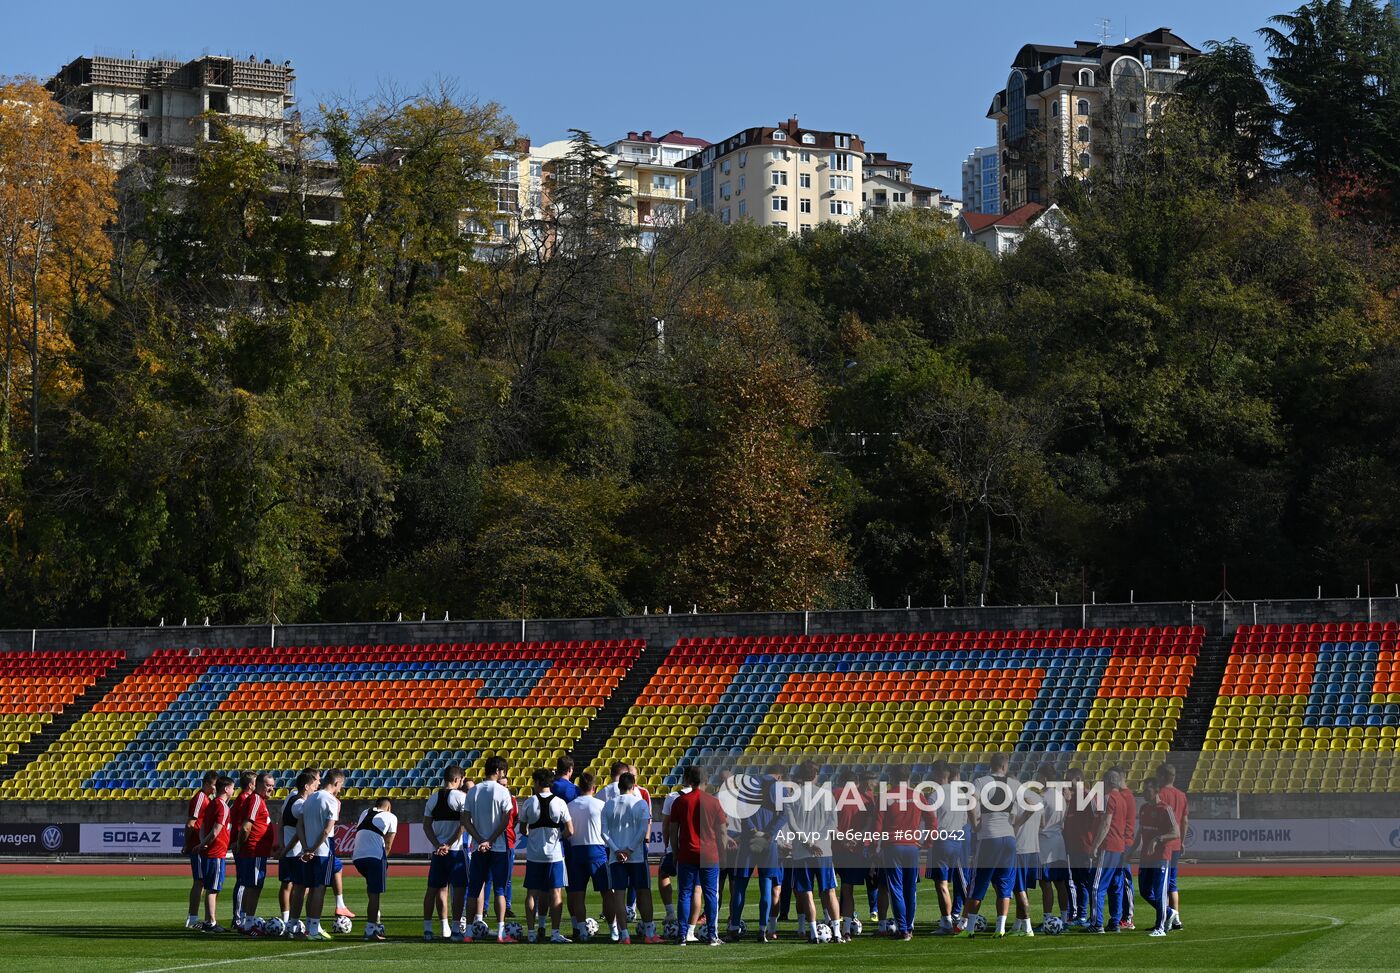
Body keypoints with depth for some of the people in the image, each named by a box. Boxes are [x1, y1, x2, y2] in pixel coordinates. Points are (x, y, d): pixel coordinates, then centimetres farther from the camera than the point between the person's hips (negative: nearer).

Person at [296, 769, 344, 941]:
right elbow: (327, 830, -17)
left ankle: (310, 925, 20)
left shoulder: (310, 799, 13)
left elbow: (300, 826, 8)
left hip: (309, 851, 7)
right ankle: (314, 929, -5)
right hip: (324, 850, -7)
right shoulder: (332, 801, -10)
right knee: (320, 888, -4)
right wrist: (314, 848, -11)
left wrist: (306, 848, 1)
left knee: (312, 888, 14)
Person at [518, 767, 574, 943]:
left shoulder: (528, 803, -3)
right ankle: (555, 933, -1)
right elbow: (570, 831, -6)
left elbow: (523, 829, 7)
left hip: (533, 854, 1)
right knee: (555, 894, 2)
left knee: (533, 893, 7)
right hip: (555, 854, -1)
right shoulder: (559, 803, -6)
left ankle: (532, 932, 7)